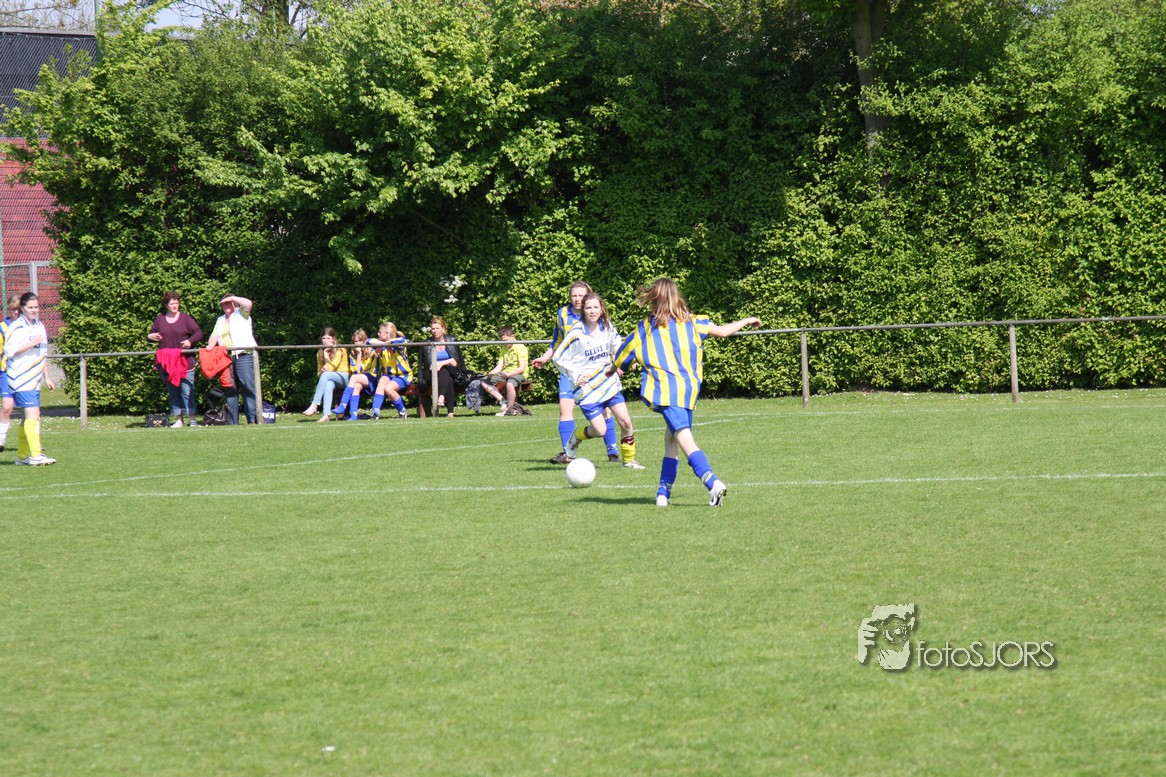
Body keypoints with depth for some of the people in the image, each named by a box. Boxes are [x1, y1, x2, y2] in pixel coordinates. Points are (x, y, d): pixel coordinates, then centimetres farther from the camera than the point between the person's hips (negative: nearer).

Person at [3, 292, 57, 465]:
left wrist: (46, 377, 26)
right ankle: (35, 455, -19)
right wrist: (31, 344, -23)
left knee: (32, 416, 9)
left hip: (34, 381, 8)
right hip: (21, 379, -8)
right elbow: (9, 350, -17)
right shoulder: (17, 327, -9)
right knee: (32, 414, -16)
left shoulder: (39, 326, 16)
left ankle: (22, 455, 18)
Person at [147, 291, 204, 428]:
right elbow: (151, 335, 20)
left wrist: (190, 341, -17)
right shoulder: (160, 319, 10)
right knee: (172, 392, 5)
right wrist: (150, 337, -3)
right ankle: (178, 420, 11)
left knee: (186, 391, -6)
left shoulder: (185, 319, 2)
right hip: (166, 363, 3)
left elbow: (199, 333, 1)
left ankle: (192, 420, -2)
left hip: (185, 361, -3)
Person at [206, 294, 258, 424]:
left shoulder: (241, 313, 8)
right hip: (226, 358, 6)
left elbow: (248, 304, -12)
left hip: (243, 355, -6)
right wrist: (209, 347, -3)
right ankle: (233, 421, 8)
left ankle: (253, 419, -13)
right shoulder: (221, 320, 26)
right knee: (230, 390, 6)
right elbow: (214, 335, 16)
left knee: (248, 387, -11)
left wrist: (232, 297, -2)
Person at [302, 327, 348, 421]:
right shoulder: (320, 353, 10)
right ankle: (326, 415, -52)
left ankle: (314, 406, -40)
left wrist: (326, 353, -11)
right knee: (328, 385, -36)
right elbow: (319, 373, 12)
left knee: (325, 375, -35)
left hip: (343, 377, -3)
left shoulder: (340, 350, -6)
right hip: (330, 379, 3)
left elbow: (329, 369, -16)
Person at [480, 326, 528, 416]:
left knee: (510, 384, -42)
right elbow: (499, 366, 7)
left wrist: (508, 374, -30)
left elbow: (522, 368, -18)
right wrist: (491, 373, -15)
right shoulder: (504, 349, 14)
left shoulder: (520, 348, -9)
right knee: (484, 381, -8)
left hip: (518, 374, -8)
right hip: (505, 374, 8)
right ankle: (503, 401, -14)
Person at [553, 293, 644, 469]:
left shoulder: (607, 327, -1)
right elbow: (558, 357, -10)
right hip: (588, 389, -5)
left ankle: (628, 459, 19)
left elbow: (617, 344, 18)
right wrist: (575, 375, -19)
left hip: (609, 383, 5)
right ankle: (576, 437, 23)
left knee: (626, 422, -2)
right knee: (600, 431, -9)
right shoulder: (576, 334, -16)